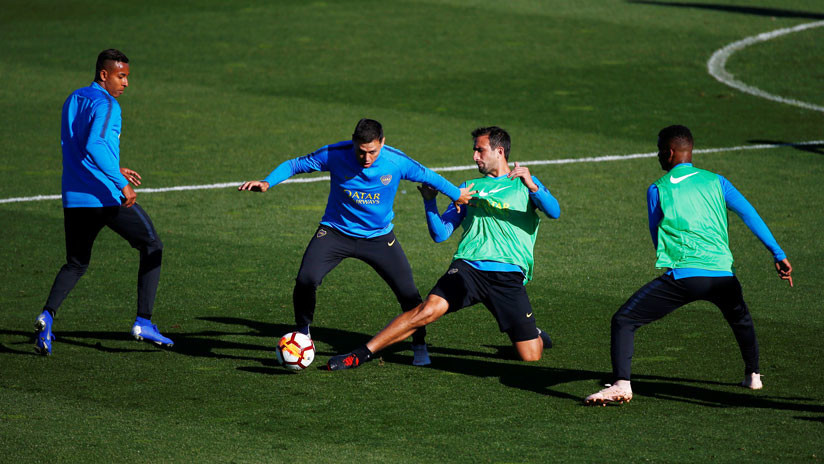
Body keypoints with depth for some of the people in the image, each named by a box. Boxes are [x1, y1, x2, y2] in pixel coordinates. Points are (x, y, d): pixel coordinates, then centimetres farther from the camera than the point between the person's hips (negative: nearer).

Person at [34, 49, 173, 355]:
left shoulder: (72, 101, 16)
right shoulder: (105, 105, -11)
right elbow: (94, 146, -26)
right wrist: (121, 184, -27)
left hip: (73, 200, 7)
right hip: (106, 197, -7)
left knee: (76, 264, 17)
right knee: (152, 248, 10)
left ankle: (48, 315, -10)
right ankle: (143, 323, 3)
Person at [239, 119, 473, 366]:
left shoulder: (397, 162, -18)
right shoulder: (334, 155, -20)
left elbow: (428, 176, 1)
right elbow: (295, 165, -8)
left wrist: (457, 194, 15)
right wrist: (267, 182, -24)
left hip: (379, 237, 1)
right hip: (336, 231, -1)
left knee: (408, 293, -6)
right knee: (306, 280, -21)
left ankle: (419, 346, 20)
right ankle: (302, 335, 6)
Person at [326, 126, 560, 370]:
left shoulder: (525, 183, 11)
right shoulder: (469, 187, 21)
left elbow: (554, 212, -7)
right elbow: (440, 233, 17)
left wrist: (532, 186, -24)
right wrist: (430, 201, 0)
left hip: (509, 275, -2)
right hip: (468, 266, 2)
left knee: (530, 357, -5)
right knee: (429, 309, -25)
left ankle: (535, 335, 32)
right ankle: (362, 354, -22)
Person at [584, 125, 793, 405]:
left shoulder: (657, 190, 10)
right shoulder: (716, 182, 14)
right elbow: (750, 216, 7)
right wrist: (778, 255, 7)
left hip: (682, 274, -4)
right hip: (722, 273, 4)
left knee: (623, 321, 2)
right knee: (741, 320, 36)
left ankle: (621, 385, -14)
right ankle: (753, 374, 40)